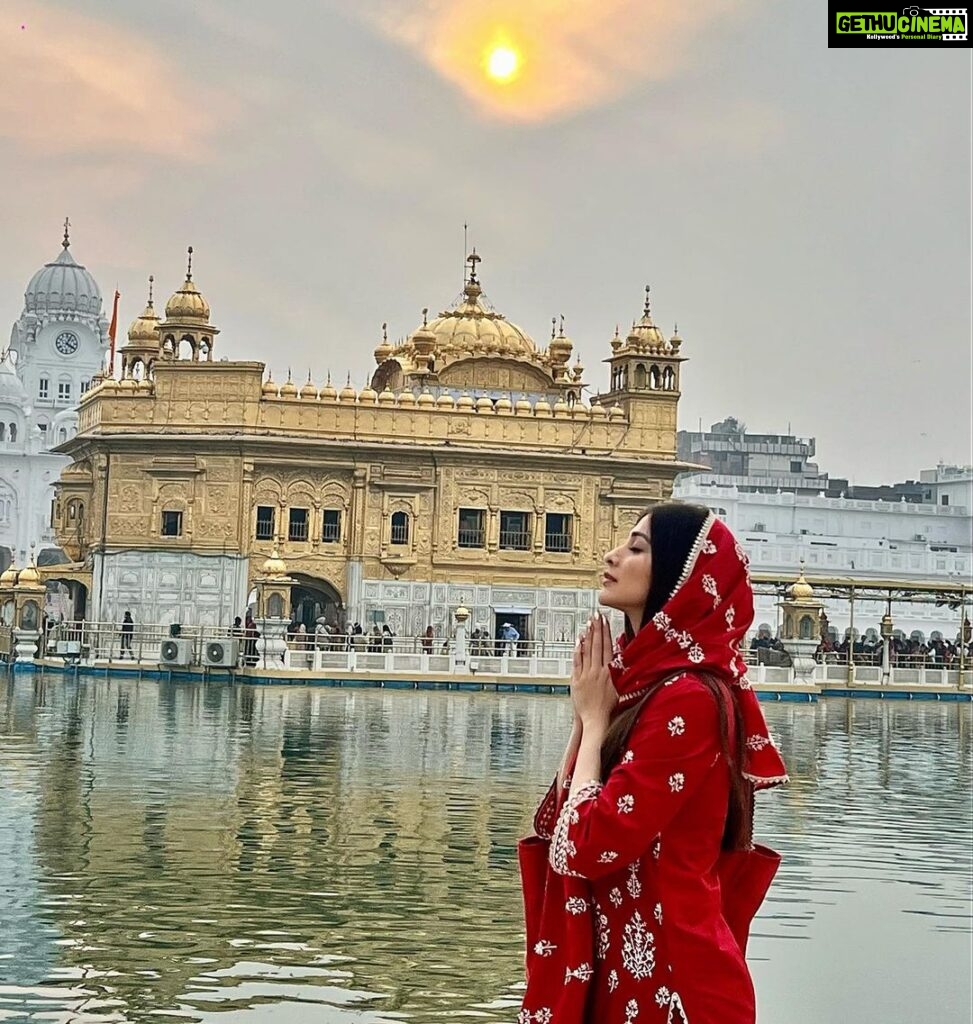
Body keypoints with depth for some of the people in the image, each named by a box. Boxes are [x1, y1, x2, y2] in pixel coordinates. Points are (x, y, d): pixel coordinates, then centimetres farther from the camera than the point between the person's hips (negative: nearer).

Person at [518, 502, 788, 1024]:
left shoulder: (688, 699, -20)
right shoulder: (645, 683, 9)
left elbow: (584, 845, -22)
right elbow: (555, 828, 9)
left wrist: (594, 720, -11)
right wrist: (588, 716, -1)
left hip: (667, 976, -9)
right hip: (624, 965, 9)